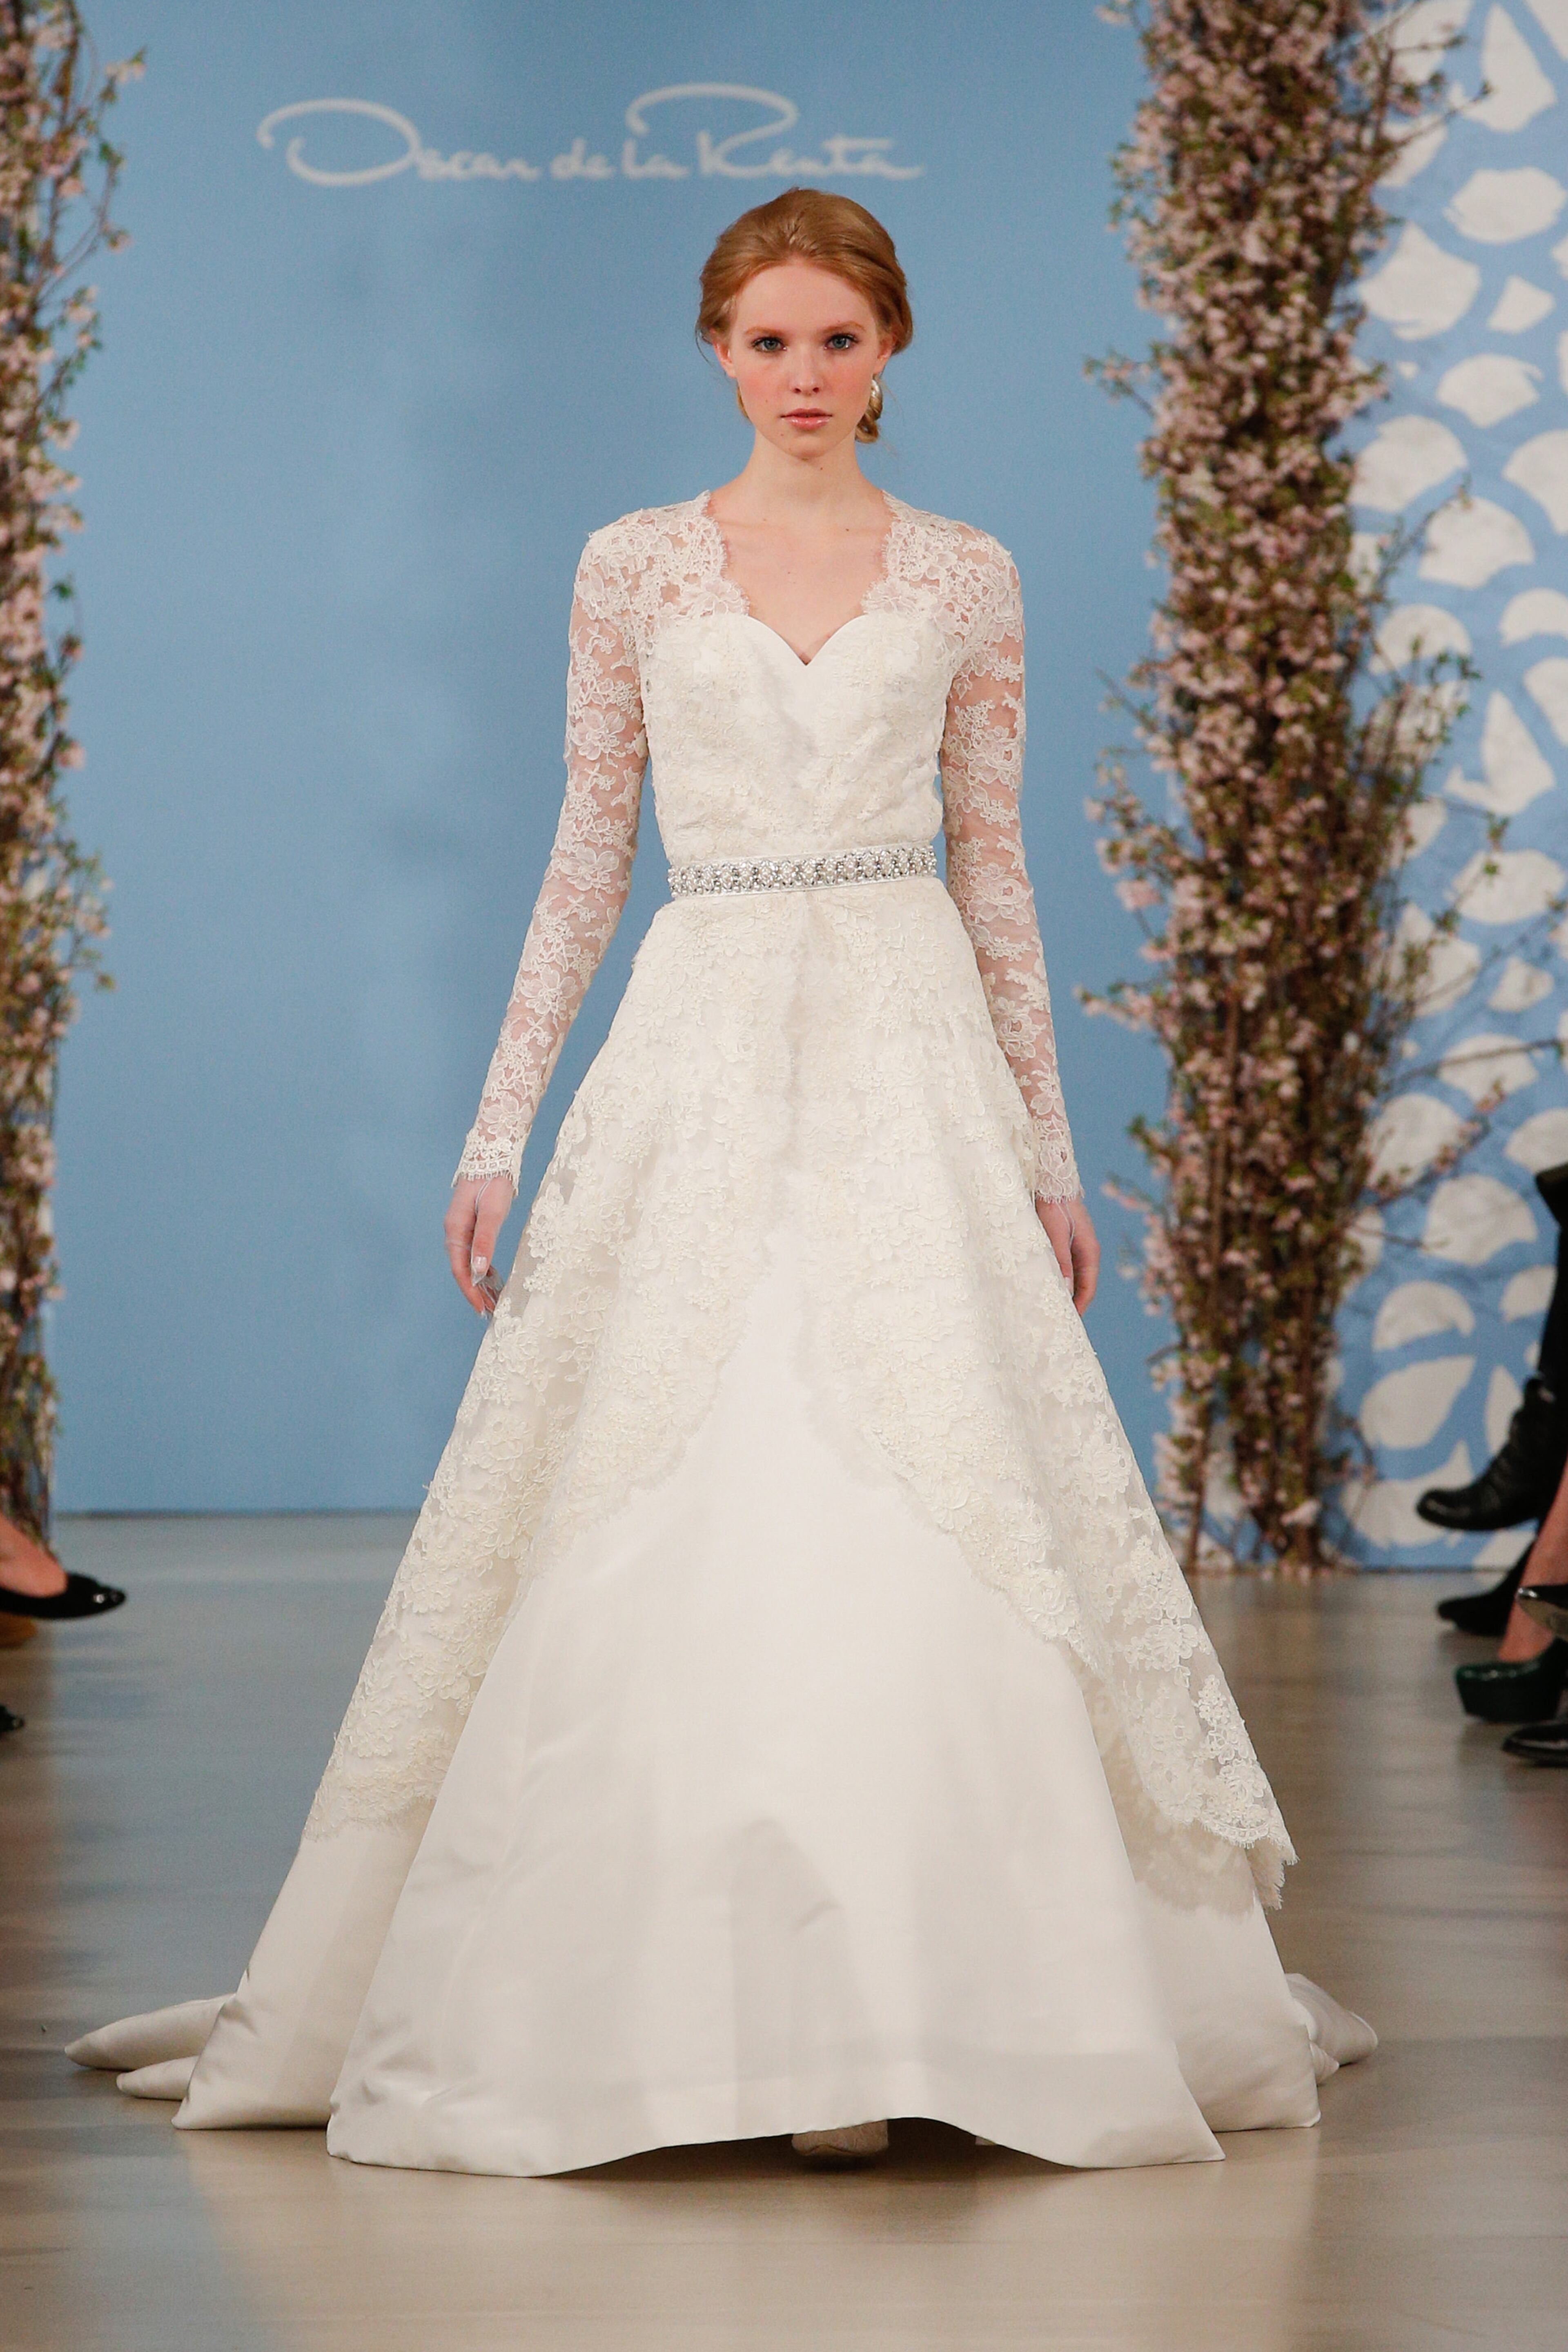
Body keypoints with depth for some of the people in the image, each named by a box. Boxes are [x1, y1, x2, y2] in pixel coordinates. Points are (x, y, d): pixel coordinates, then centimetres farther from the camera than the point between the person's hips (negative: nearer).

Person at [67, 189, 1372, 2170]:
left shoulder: (966, 582, 8)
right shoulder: (634, 570, 7)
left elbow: (995, 873, 11)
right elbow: (584, 862, 9)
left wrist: (1049, 1149, 9)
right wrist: (498, 1129, 5)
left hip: (913, 1059, 0)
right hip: (701, 1048, 0)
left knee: (925, 1537, -7)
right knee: (661, 1539, -4)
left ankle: (910, 1987, 1)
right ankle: (674, 1989, 5)